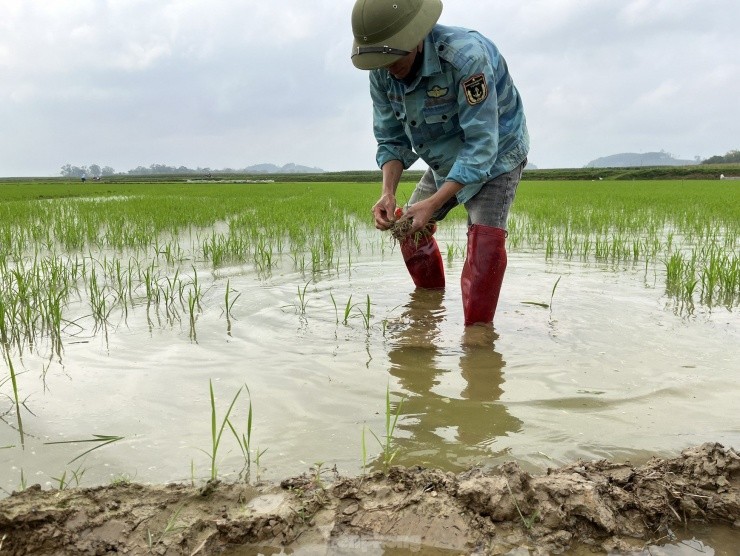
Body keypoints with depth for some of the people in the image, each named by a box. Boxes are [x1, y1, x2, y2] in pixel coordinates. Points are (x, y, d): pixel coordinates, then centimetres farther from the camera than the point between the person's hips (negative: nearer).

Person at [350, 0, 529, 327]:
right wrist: (388, 192, -27)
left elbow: (481, 145, -37)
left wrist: (433, 203, -43)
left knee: (486, 236, -26)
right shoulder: (381, 72, -17)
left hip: (496, 155, -6)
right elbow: (391, 140, -8)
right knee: (410, 228, 9)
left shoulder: (466, 56, -37)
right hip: (444, 161, 7)